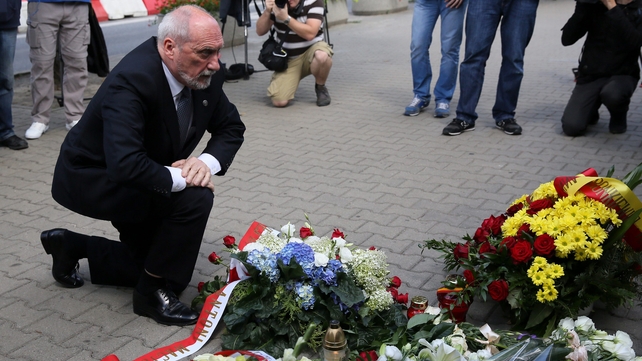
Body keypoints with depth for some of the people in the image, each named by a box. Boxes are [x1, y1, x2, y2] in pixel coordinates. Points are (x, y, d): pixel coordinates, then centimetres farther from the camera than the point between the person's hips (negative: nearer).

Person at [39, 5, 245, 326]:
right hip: (91, 179, -8)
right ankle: (153, 294, -7)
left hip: (139, 184, 8)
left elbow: (231, 127, -1)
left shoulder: (204, 73, -13)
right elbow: (125, 165, -45)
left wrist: (208, 161, -21)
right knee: (195, 199, -28)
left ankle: (71, 247, 30)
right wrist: (181, 178, -31)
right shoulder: (131, 81, -35)